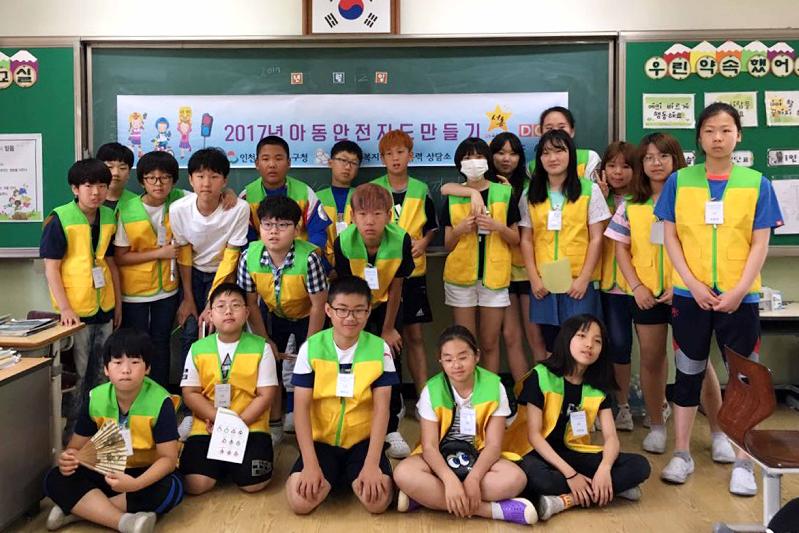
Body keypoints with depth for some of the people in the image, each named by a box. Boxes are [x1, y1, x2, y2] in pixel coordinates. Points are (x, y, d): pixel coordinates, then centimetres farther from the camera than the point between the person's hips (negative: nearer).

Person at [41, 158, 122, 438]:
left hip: (104, 308, 5)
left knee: (100, 373, 16)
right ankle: (70, 429, 20)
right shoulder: (60, 219, -12)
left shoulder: (109, 217, 4)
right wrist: (64, 308, -18)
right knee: (77, 375, 5)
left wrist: (118, 302, 12)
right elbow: (51, 267, -12)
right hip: (76, 311, -5)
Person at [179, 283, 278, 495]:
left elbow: (266, 395, -4)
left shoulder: (261, 347, -2)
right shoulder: (198, 349, 3)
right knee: (195, 485, -16)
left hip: (250, 426, -1)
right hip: (207, 427, 1)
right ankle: (222, 465, 18)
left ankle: (233, 463, 17)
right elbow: (190, 394, 1)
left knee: (252, 484, -18)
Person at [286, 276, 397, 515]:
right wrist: (310, 464, -18)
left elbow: (381, 410, -10)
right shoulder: (311, 348, -9)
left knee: (378, 500, -23)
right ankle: (333, 476, 12)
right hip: (321, 440, 0)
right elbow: (301, 408, -10)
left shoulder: (379, 349, -9)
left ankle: (354, 477, 13)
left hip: (363, 441, 0)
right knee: (299, 500, -22)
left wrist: (371, 465, -18)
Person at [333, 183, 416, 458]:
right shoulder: (343, 242, -30)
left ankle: (391, 430, 12)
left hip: (386, 304, 0)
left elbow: (395, 287, -17)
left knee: (390, 361, -3)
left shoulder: (401, 240, -30)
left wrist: (388, 329, -8)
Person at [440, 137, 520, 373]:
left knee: (489, 344, 4)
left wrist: (498, 227, -13)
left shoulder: (504, 193, 4)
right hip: (461, 276, 0)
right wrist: (459, 229, -13)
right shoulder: (452, 197, 5)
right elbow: (447, 245, 6)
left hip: (494, 275, 0)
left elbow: (515, 239, 6)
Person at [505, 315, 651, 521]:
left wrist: (604, 469, -27)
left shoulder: (598, 386, 1)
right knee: (534, 475, -40)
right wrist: (569, 474, -24)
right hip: (540, 452, -5)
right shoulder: (541, 376, -14)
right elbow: (534, 434, -16)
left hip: (573, 452, 5)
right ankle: (613, 488, -22)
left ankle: (566, 500, -23)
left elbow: (611, 436, -5)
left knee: (640, 466, -14)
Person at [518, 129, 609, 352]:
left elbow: (596, 239, -1)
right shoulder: (530, 195, 8)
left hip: (578, 283, -2)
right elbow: (526, 240, 7)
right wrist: (534, 279, -3)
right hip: (544, 284, 2)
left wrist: (584, 278, -9)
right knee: (551, 346, 9)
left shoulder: (589, 190, 1)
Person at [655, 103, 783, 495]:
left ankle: (743, 462, 16)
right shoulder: (679, 181, 3)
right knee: (688, 373, 8)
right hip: (690, 295, 0)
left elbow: (759, 244, 0)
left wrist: (738, 291, -11)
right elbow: (670, 237, 1)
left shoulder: (756, 183, 2)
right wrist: (693, 284, -10)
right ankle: (682, 454, 19)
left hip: (739, 296, 0)